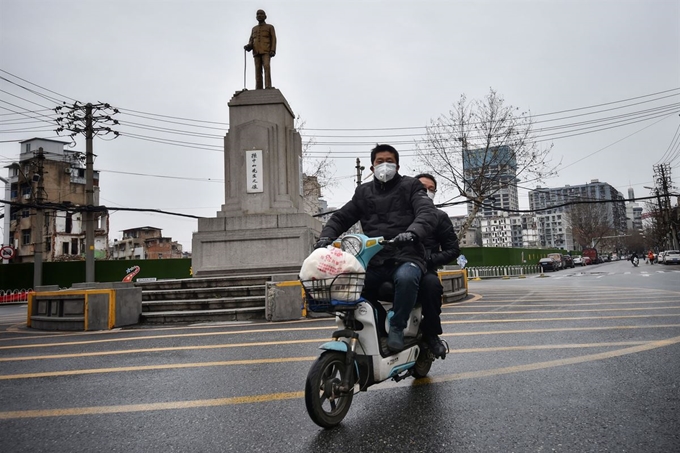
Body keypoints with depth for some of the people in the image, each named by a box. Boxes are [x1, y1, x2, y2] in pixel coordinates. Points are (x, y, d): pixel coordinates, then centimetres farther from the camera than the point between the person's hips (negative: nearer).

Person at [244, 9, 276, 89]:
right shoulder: (254, 29, 23)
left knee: (266, 67, -26)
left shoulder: (270, 27, 11)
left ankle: (268, 88, -34)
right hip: (257, 52, 4)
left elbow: (273, 40, 1)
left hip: (266, 52, -4)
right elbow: (251, 42, 17)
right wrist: (248, 46, -7)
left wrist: (273, 51, -16)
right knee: (258, 71, -4)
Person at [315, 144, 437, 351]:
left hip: (405, 257, -3)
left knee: (406, 278, -37)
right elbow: (341, 217, 20)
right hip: (374, 260, 4)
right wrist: (326, 237, -1)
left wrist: (412, 233, -28)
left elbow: (428, 213, -7)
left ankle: (397, 327, -14)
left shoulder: (410, 186, 10)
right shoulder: (363, 192, 22)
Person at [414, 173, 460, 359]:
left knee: (431, 283, -36)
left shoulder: (439, 217, 15)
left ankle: (431, 333, -13)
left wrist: (429, 259, -9)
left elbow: (453, 250, 8)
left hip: (423, 270, 0)